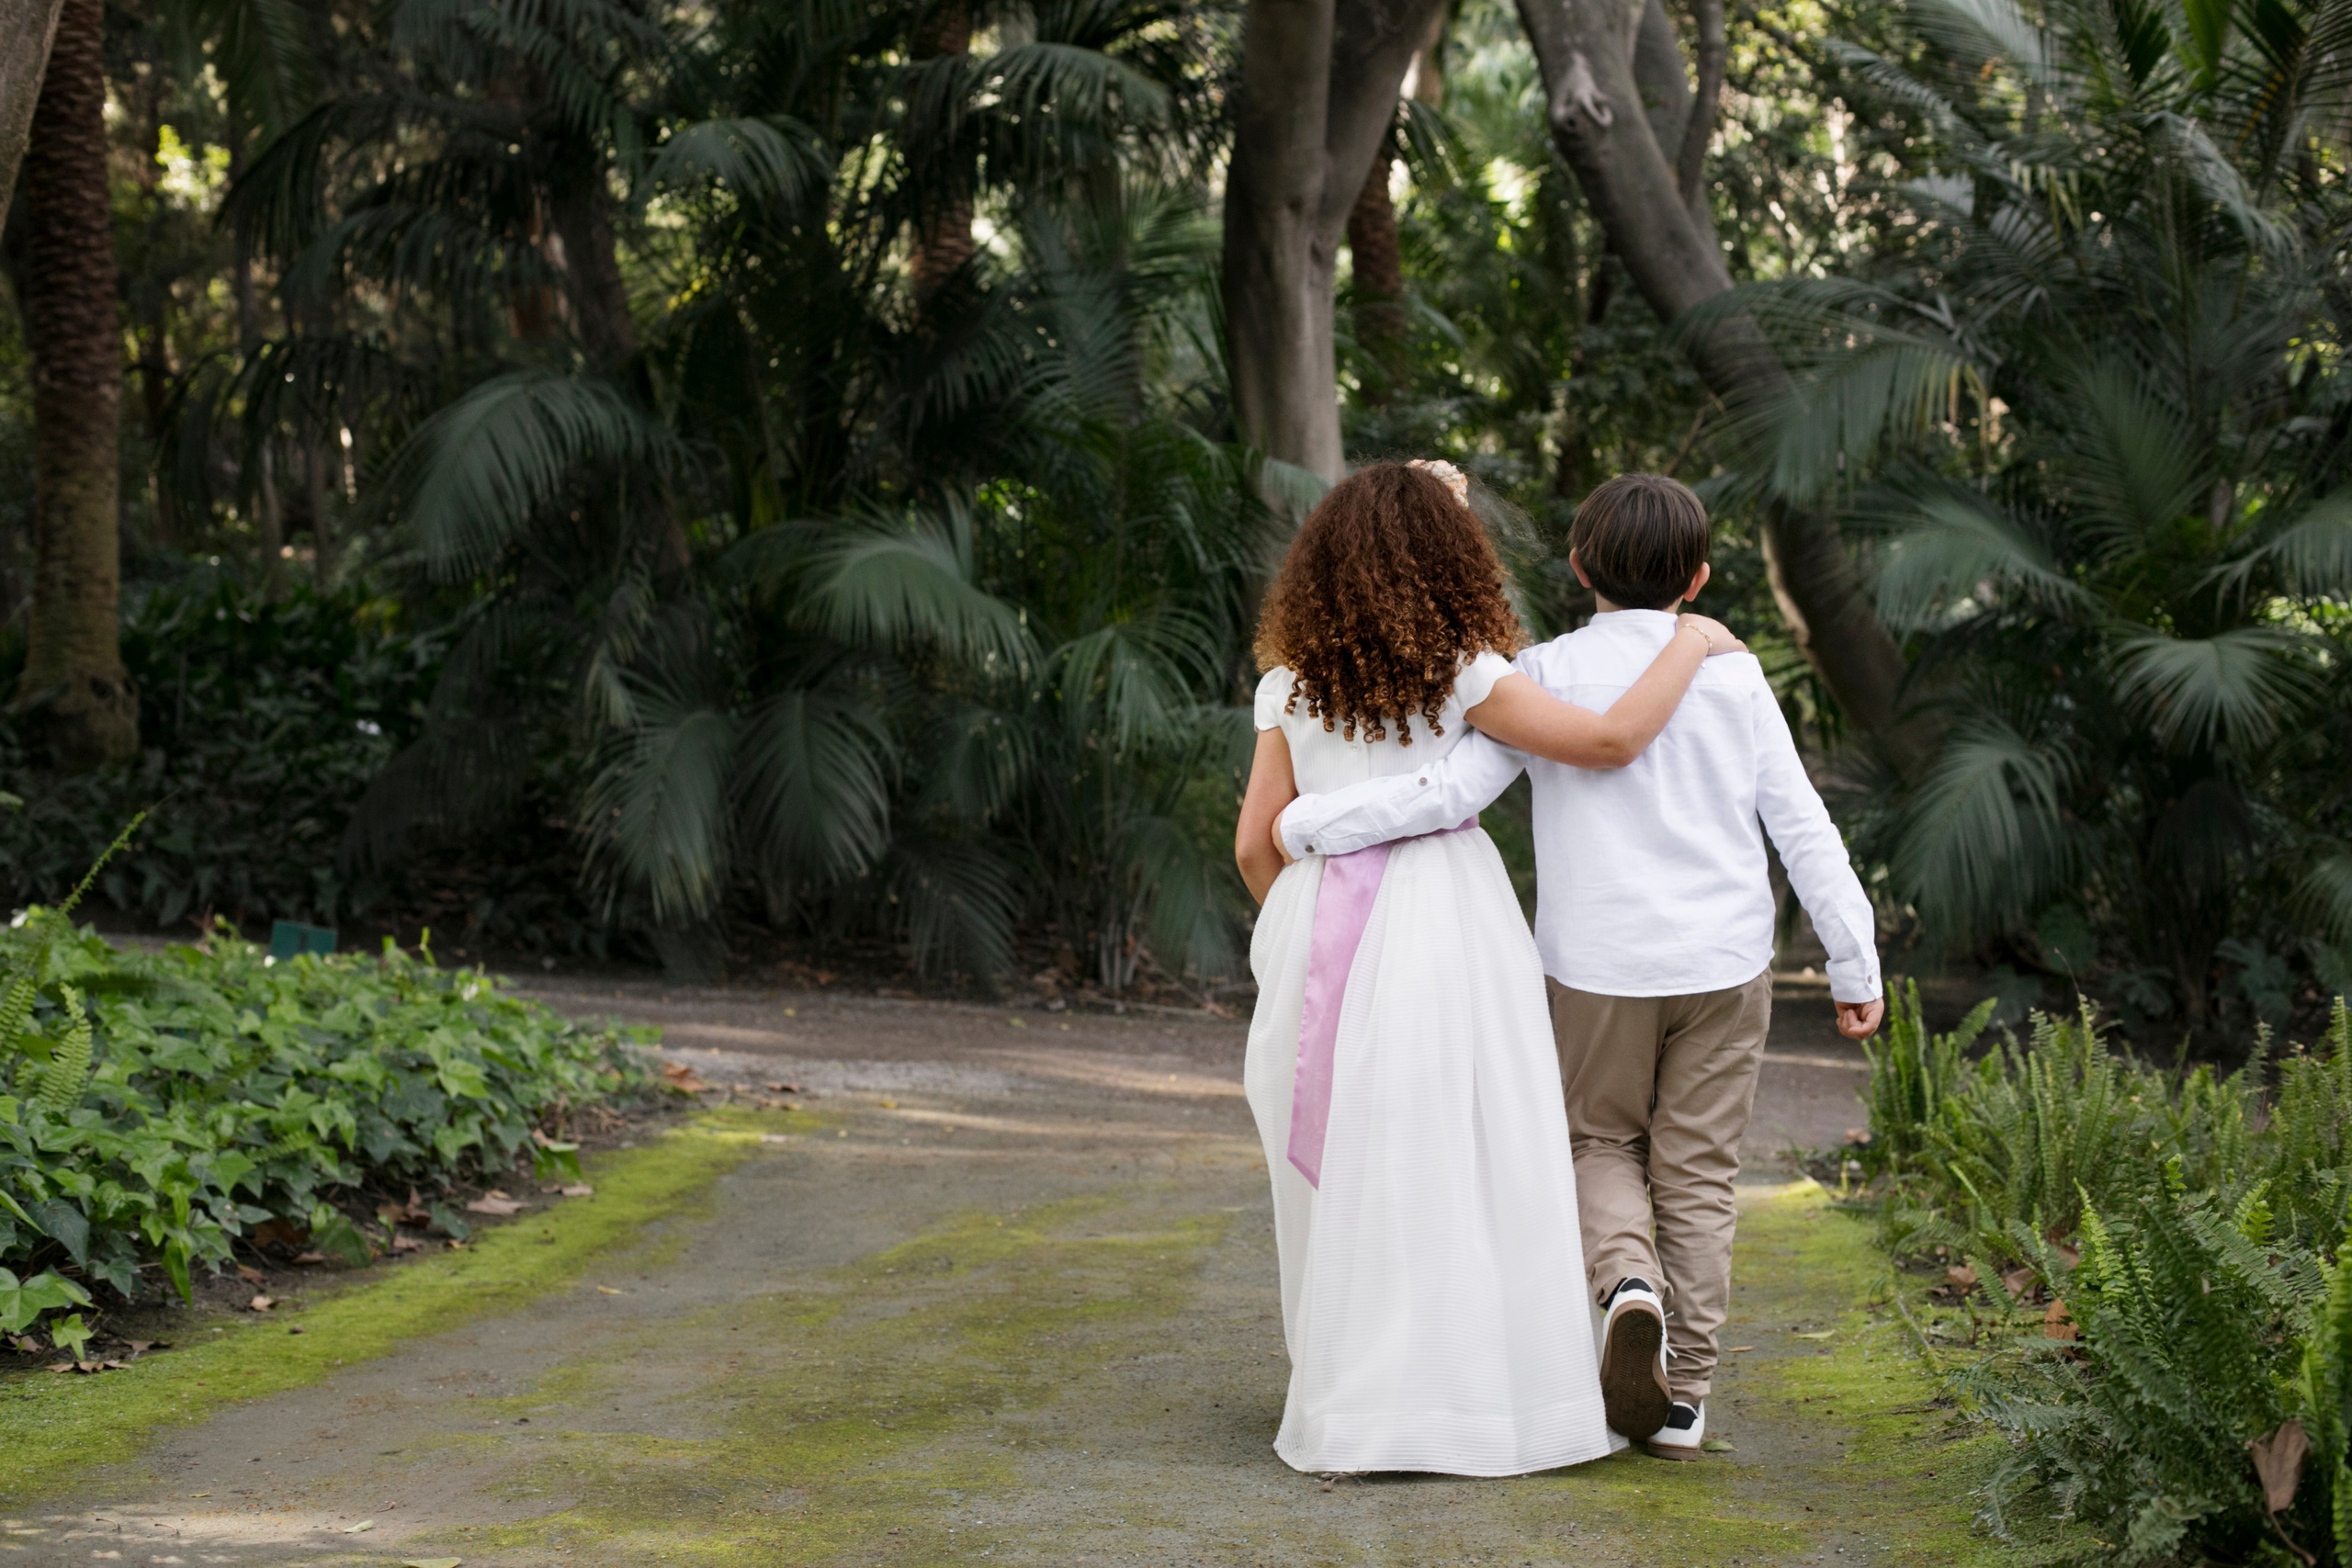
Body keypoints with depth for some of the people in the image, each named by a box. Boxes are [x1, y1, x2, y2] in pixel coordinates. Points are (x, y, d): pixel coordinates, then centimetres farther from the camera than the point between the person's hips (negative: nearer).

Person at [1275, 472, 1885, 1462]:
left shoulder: (1544, 676, -7)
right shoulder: (1734, 678, 0)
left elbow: (1451, 793, -17)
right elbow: (1804, 830, 0)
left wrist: (1306, 823, -10)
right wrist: (1857, 966, 6)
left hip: (1595, 969, -1)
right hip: (1725, 967, 1)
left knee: (1602, 1144, 18)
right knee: (1696, 1175, 10)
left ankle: (1628, 1279, -12)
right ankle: (1681, 1400, 10)